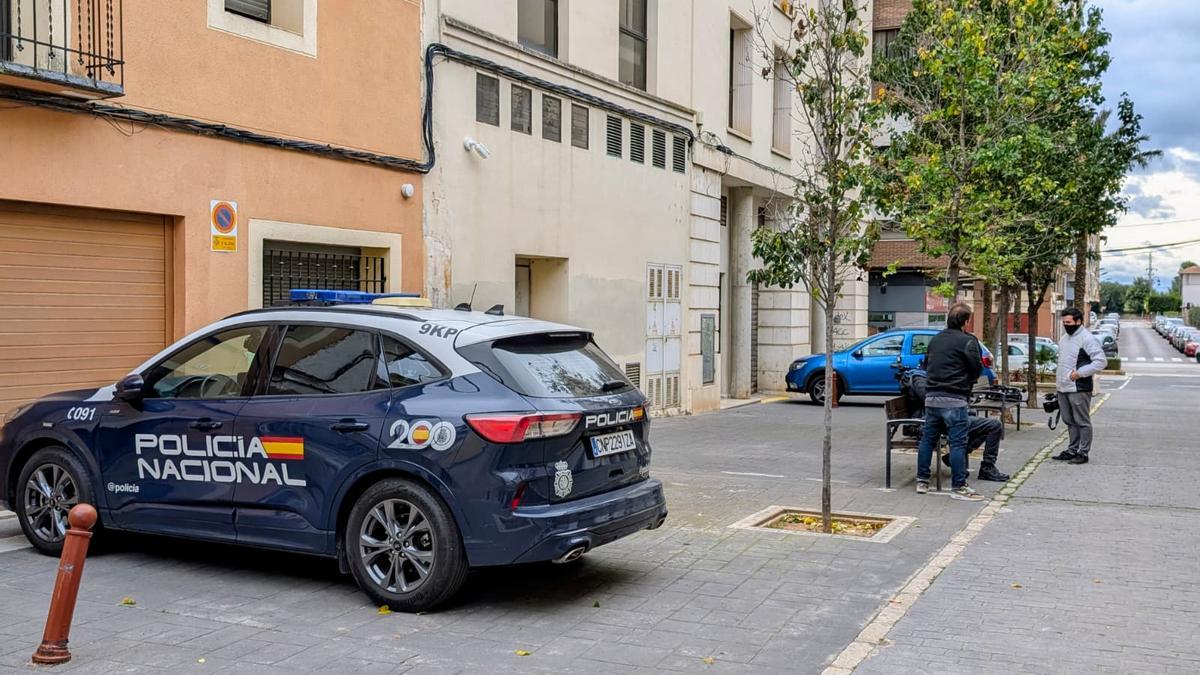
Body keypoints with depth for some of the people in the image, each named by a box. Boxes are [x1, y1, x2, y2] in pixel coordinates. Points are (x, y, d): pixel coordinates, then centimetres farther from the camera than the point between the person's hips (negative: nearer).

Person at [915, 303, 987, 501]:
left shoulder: (935, 339, 14)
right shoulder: (967, 341, -7)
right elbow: (977, 370, -5)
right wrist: (965, 380, 13)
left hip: (931, 397, 7)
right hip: (954, 399, -7)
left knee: (928, 439, 13)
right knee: (958, 442, -3)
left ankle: (922, 481, 18)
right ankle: (958, 487, -2)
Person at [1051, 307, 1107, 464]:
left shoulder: (1087, 338, -12)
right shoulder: (1064, 338, 16)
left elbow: (1101, 361, -17)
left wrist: (1080, 373, -20)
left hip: (1079, 388, -9)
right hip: (1063, 388, 9)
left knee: (1082, 422, -2)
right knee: (1069, 421, 15)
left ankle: (1083, 453, 2)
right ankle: (1072, 450, 23)